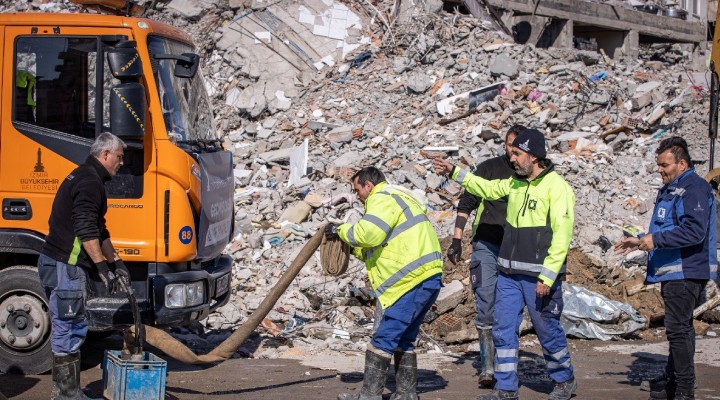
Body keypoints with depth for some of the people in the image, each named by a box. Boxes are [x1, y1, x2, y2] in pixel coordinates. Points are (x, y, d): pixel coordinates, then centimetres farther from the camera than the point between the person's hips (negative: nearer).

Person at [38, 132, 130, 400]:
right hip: (65, 266, -11)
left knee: (71, 328, 14)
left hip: (57, 263, 11)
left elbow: (99, 231, 27)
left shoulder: (83, 177, 22)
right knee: (68, 329, -6)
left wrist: (115, 262, 25)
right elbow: (86, 231, -22)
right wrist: (102, 266, -20)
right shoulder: (90, 181, -13)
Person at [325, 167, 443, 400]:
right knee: (403, 339, 17)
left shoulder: (383, 199, -5)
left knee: (384, 337, -9)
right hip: (427, 278, 11)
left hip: (414, 280, -11)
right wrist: (351, 246, 20)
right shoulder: (398, 199, 28)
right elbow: (379, 249, 28)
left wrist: (342, 231, -4)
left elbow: (368, 233, -22)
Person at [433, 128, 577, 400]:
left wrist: (547, 277, -20)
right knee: (503, 329, 6)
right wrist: (454, 172, 22)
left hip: (538, 277, -7)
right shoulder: (515, 183, 10)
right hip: (509, 273, 7)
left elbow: (561, 236, -17)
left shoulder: (557, 187, -13)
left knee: (548, 330, 5)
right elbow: (487, 188, 30)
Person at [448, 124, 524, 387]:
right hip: (487, 247, -2)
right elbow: (466, 203, 1)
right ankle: (487, 367, -5)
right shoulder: (489, 168, -1)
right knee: (486, 308, -8)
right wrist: (457, 240, -5)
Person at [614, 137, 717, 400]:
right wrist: (640, 241, 15)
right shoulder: (669, 190, 19)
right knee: (679, 328, 15)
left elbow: (694, 231, -24)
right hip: (671, 271, 10)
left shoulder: (694, 189, -13)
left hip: (686, 272, -10)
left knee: (678, 328, -11)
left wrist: (656, 239, -22)